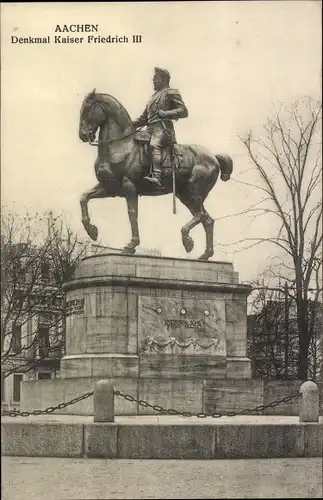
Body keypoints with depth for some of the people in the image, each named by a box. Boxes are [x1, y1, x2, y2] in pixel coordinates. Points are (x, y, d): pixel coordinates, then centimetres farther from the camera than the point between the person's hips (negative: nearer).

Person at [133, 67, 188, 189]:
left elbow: (183, 111, -6)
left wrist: (165, 113, -16)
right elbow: (144, 118, 31)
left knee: (154, 145, -35)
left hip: (162, 127, -10)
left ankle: (157, 177, -53)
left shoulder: (170, 93, 5)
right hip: (150, 129, 10)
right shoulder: (154, 96, 29)